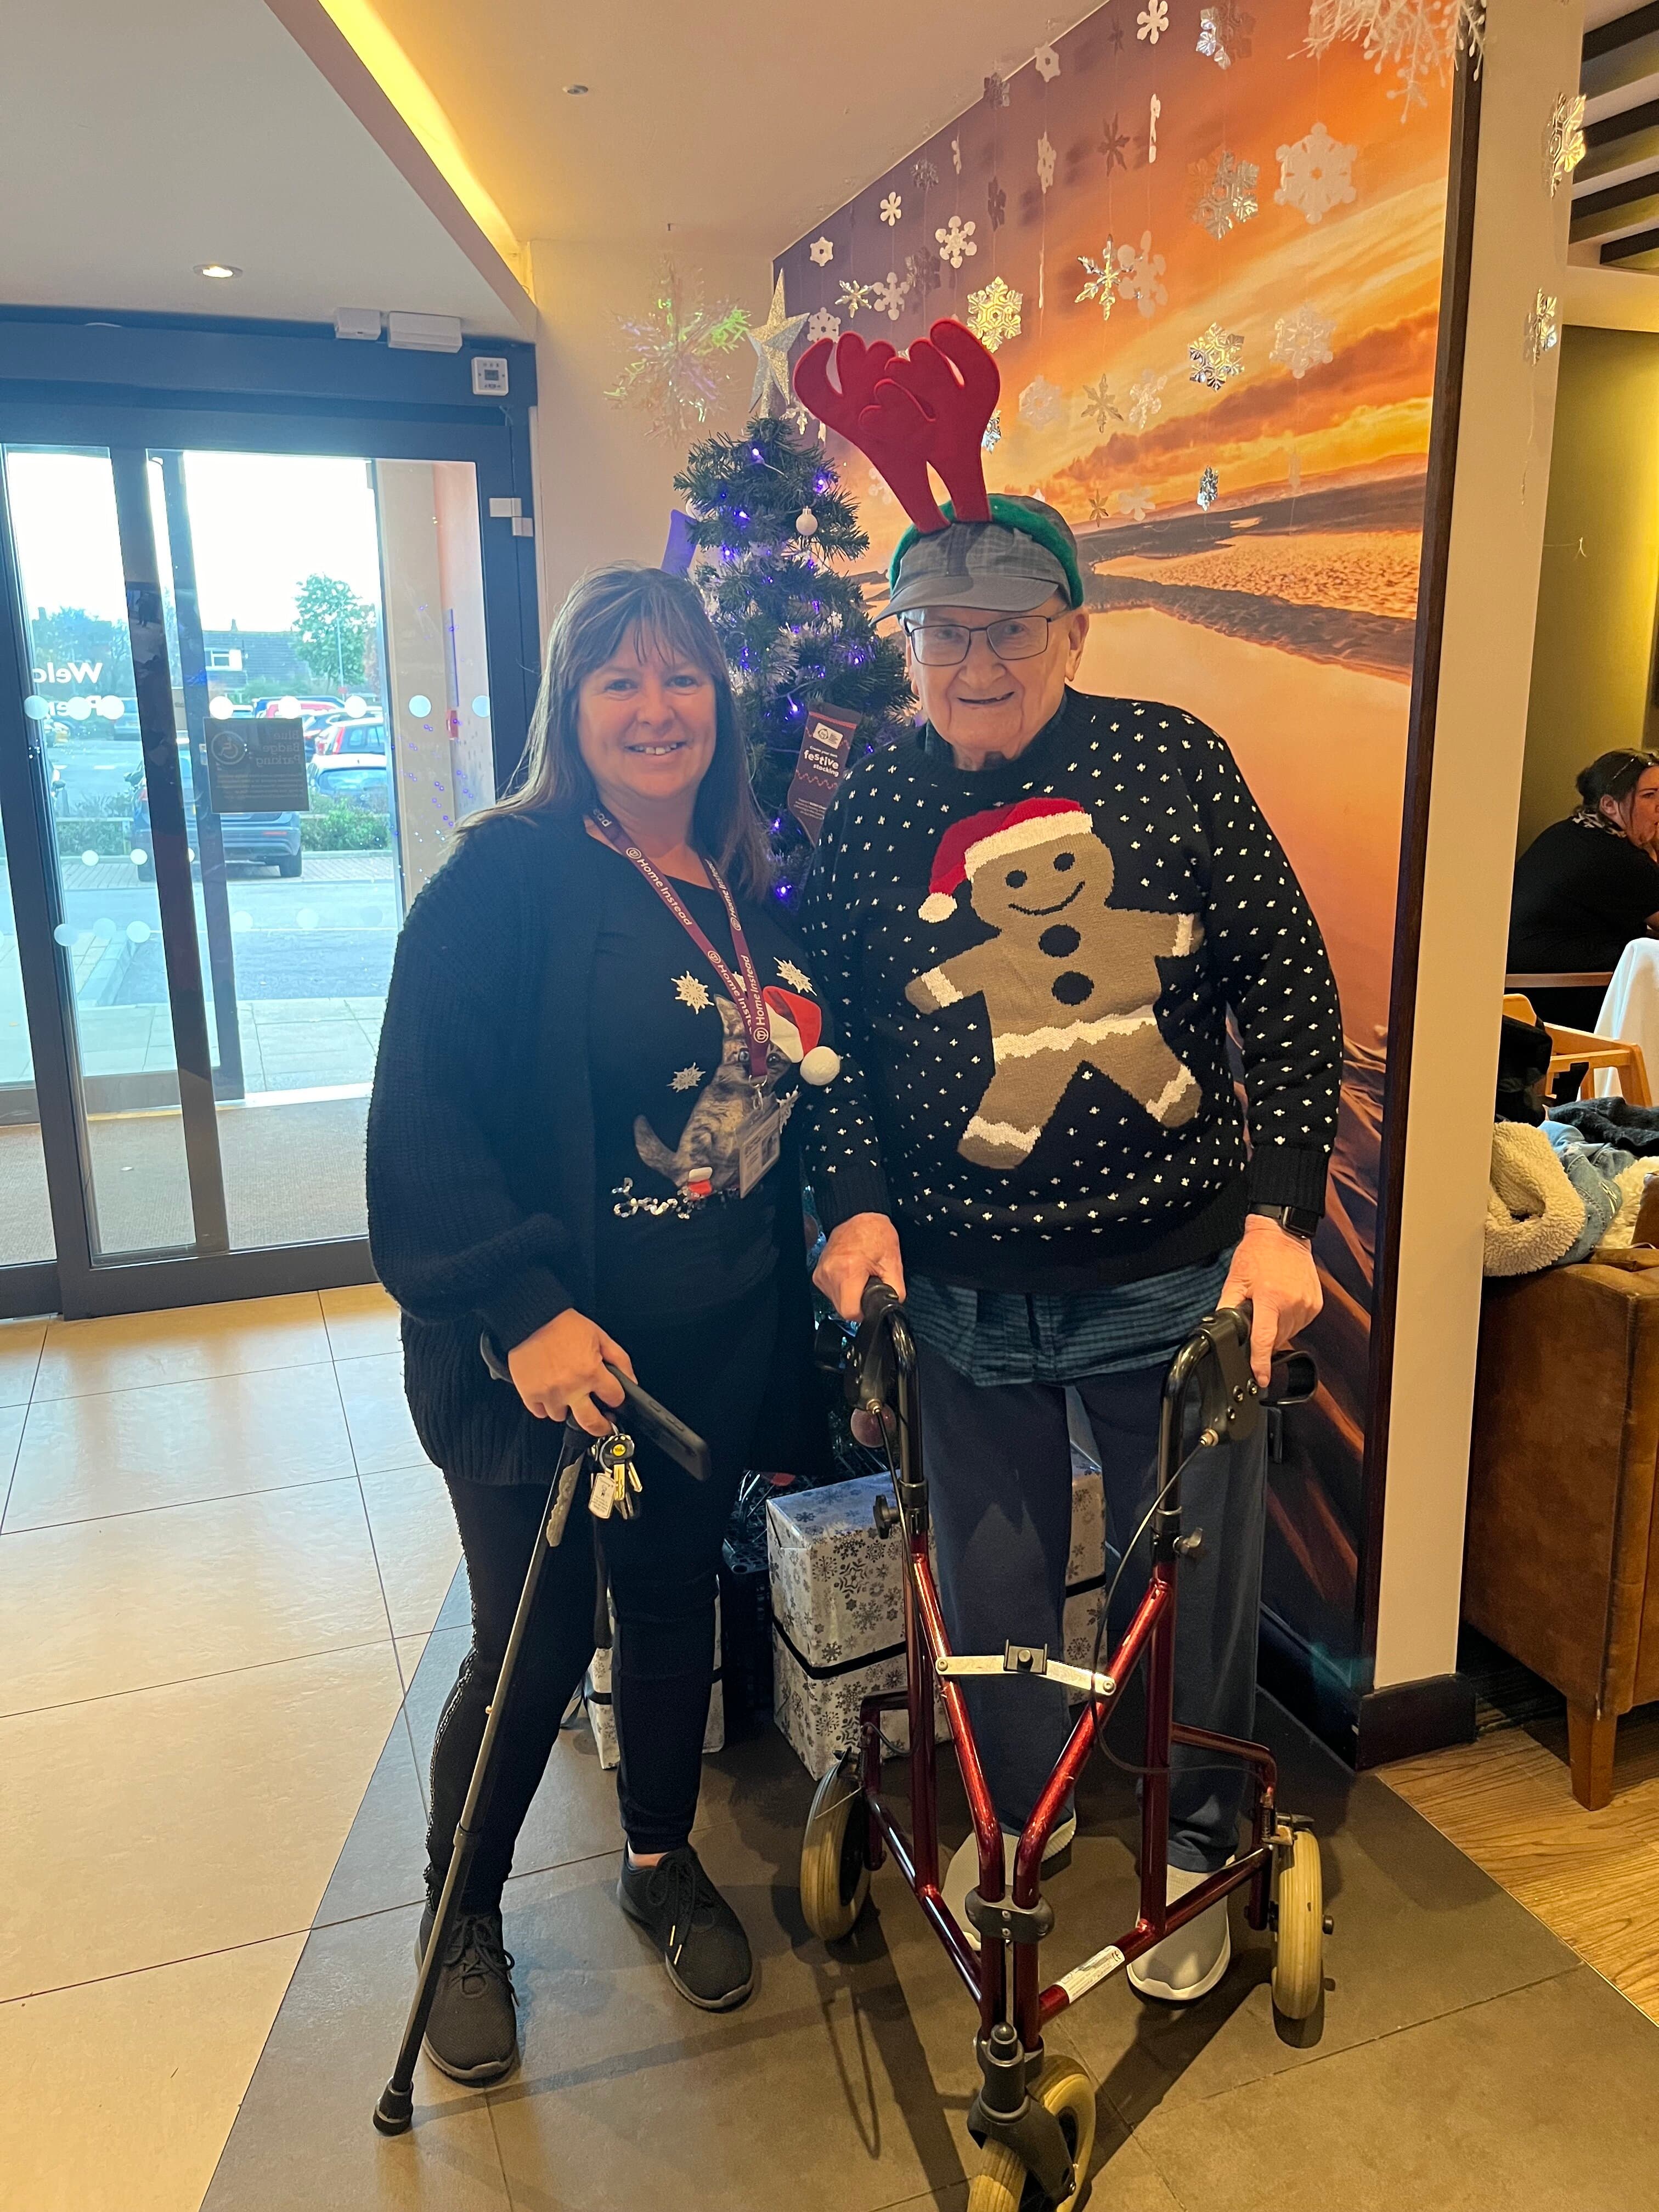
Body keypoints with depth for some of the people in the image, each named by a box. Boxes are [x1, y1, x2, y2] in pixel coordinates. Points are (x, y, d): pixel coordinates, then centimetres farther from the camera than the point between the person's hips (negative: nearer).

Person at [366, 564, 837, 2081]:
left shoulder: (751, 897, 6)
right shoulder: (507, 879, -12)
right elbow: (425, 1116, -18)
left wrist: (790, 1355, 12)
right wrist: (522, 1307, -26)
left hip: (712, 1349, 5)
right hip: (542, 1356, -5)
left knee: (676, 1599, 19)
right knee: (536, 1641, 7)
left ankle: (663, 1863, 45)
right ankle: (462, 1919, 36)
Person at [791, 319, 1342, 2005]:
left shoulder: (1172, 760, -4)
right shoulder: (868, 813, 1)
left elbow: (1287, 980, -4)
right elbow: (833, 1029, 6)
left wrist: (1282, 1212, -11)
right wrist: (856, 1204, -7)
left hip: (1178, 1271, -1)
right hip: (966, 1291, 2)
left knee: (1191, 1577, 14)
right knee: (990, 1580, 17)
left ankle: (1190, 1845, 42)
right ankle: (1015, 1818, 46)